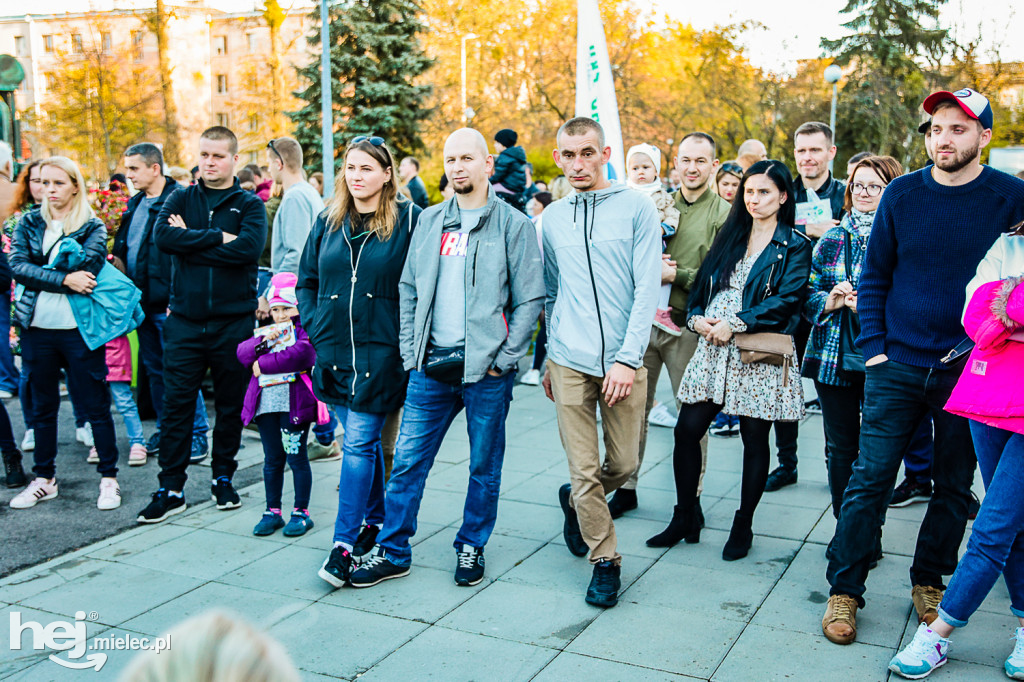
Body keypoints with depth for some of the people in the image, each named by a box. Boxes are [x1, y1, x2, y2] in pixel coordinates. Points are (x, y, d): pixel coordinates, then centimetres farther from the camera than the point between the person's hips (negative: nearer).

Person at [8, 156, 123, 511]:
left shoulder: (92, 227, 0)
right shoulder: (28, 224, 9)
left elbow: (85, 270, -16)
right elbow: (18, 266, -7)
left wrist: (40, 274, -11)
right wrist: (64, 279, -17)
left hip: (78, 328, -3)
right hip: (37, 328, 3)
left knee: (96, 405, 1)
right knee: (43, 407, 12)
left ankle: (109, 478, 12)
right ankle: (44, 479, 24)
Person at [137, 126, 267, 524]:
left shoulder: (249, 205, 3)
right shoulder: (181, 200, 9)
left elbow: (250, 247, -16)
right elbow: (163, 236, -10)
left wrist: (190, 240, -12)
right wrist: (218, 238, -15)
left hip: (234, 322, -1)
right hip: (185, 321, 1)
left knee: (231, 405, 9)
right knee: (177, 405, 1)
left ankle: (224, 478, 25)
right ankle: (171, 489, 9)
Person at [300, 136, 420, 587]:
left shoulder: (408, 220, -4)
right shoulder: (329, 222, 11)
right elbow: (306, 280, 18)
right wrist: (315, 325, 6)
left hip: (380, 351, -5)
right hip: (333, 350, 5)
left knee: (359, 443, -7)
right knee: (362, 440, 15)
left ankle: (346, 542, -1)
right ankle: (375, 521, 30)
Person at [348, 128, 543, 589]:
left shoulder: (513, 225, -2)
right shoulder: (429, 221, 11)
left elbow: (530, 300, -5)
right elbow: (408, 289, 14)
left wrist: (503, 359, -10)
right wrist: (410, 351, 6)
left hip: (485, 370, -3)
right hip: (431, 366, 4)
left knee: (484, 468, 9)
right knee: (407, 461, 5)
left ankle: (471, 547, 27)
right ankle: (392, 552, 18)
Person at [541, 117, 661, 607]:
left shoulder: (636, 208, -2)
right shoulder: (552, 219, 10)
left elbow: (647, 289, -7)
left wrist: (628, 358, -15)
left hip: (623, 360, -1)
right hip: (570, 362, 2)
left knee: (623, 464, 9)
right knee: (584, 469, 2)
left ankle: (576, 500, 39)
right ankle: (605, 559, 19)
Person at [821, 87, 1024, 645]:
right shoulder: (902, 193, 1)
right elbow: (874, 276, 5)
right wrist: (873, 347, -3)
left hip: (970, 370, 0)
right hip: (898, 365, 0)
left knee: (954, 486, 11)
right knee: (870, 478, 0)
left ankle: (929, 582, 30)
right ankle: (844, 589, 12)